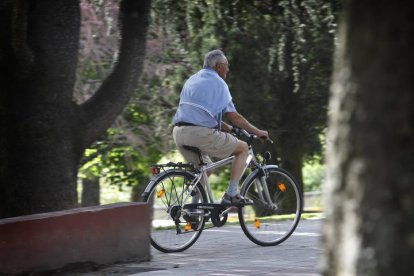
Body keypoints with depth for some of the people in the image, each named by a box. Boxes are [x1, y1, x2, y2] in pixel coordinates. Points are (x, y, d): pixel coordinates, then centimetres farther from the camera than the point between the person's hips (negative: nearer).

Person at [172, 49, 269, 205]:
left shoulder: (192, 80, 24)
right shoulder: (218, 83, 1)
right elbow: (234, 117, 0)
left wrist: (228, 129, 32)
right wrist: (257, 132, 11)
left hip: (179, 133, 8)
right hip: (201, 133, -8)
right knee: (243, 148, 8)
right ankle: (231, 195, 1)